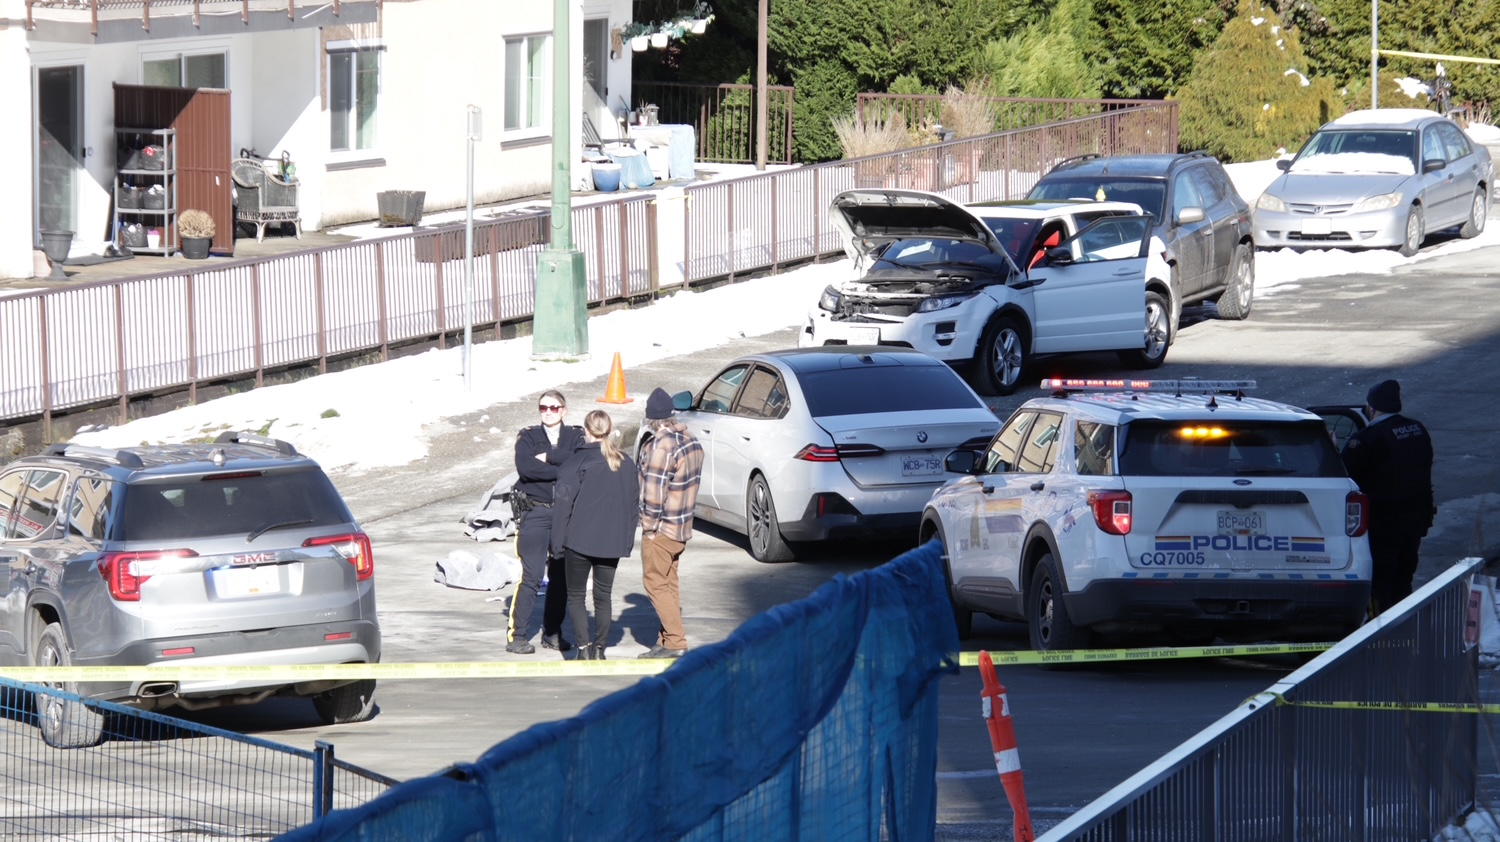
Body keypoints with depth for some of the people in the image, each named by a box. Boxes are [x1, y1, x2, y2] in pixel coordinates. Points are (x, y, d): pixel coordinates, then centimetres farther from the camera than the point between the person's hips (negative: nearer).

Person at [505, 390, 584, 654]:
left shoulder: (575, 437, 9)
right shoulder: (528, 437, 4)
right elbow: (525, 467, -14)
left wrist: (548, 458, -14)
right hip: (535, 512, -3)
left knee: (561, 576, 6)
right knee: (531, 576, -9)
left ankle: (552, 633, 17)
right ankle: (516, 635, -6)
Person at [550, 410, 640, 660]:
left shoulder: (576, 463, -10)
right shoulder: (626, 464, 5)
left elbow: (563, 503, -10)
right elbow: (634, 504, 11)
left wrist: (557, 543, -4)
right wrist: (627, 541, 17)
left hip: (580, 540, -4)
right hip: (612, 543, 4)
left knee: (575, 596, 7)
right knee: (603, 597, 13)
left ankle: (583, 648, -4)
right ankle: (599, 649, 11)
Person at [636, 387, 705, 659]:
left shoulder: (661, 446, -21)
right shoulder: (691, 441, 8)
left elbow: (655, 491, -22)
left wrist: (649, 525, -13)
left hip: (661, 528, -9)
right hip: (682, 527, 9)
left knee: (656, 584, -2)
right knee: (669, 584, 15)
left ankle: (675, 642, -6)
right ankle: (667, 641, 18)